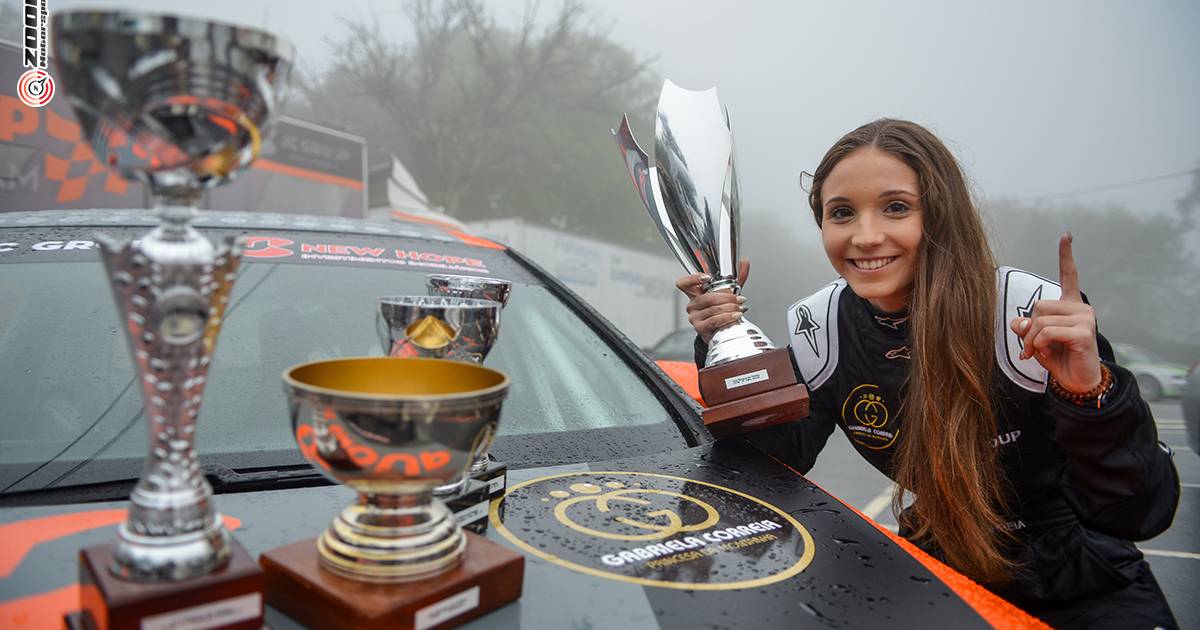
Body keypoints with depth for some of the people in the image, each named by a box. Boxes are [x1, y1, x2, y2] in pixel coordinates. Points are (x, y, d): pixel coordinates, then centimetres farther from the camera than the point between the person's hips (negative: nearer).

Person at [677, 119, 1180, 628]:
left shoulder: (1032, 313, -23)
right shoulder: (821, 324, -12)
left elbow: (1144, 515, -20)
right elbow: (782, 457, -9)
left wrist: (1090, 392, -37)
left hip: (1083, 587, -1)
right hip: (940, 566, 2)